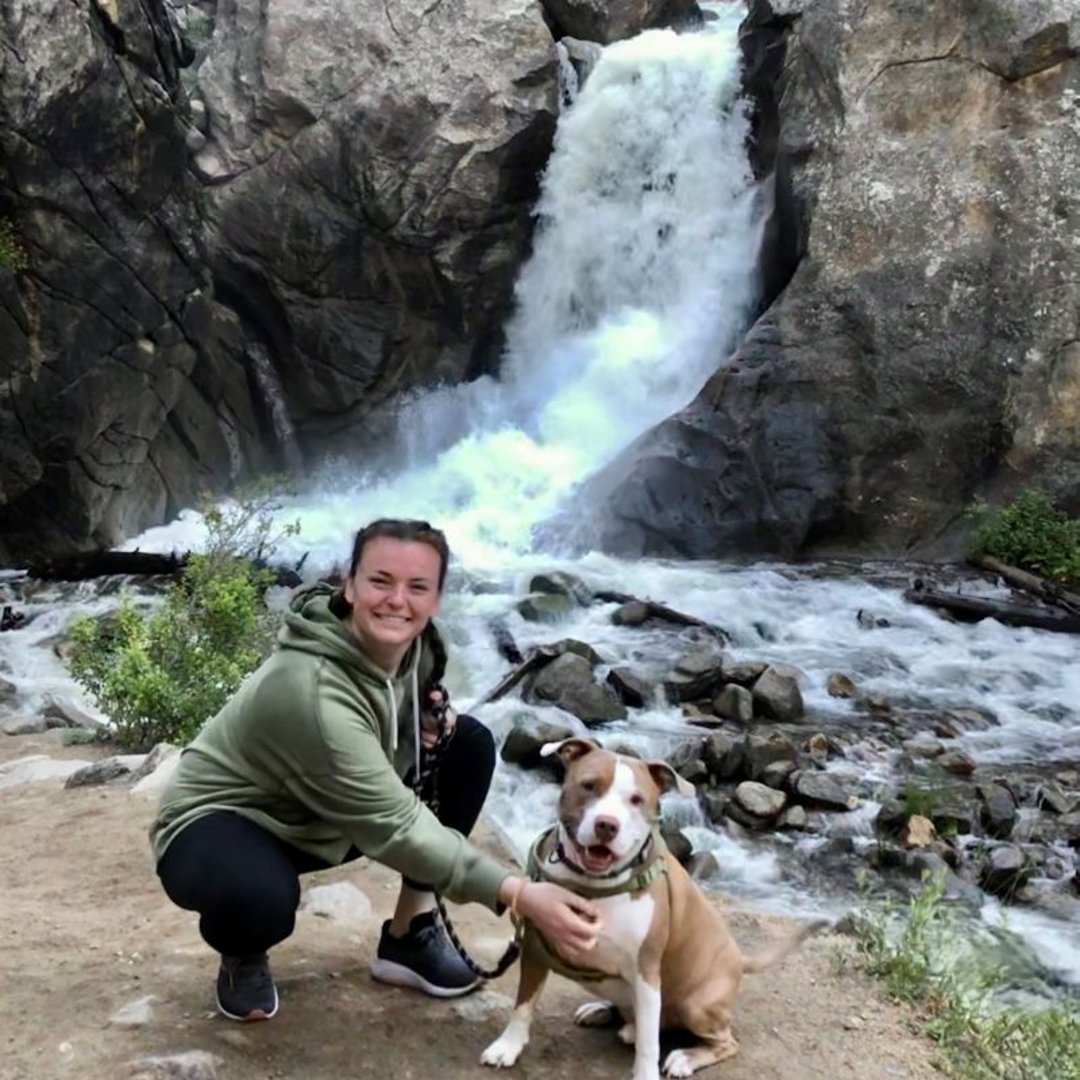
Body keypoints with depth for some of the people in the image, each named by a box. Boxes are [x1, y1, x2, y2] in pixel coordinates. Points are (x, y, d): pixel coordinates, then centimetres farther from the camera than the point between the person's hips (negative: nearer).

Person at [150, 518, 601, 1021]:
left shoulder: (410, 644, -11)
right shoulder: (310, 689, -35)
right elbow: (394, 826, -35)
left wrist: (430, 720, -12)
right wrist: (519, 895, -41)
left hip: (320, 817, 8)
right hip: (218, 822, -7)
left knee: (469, 744, -6)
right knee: (260, 897, -42)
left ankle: (408, 937, 3)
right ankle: (242, 958, -1)